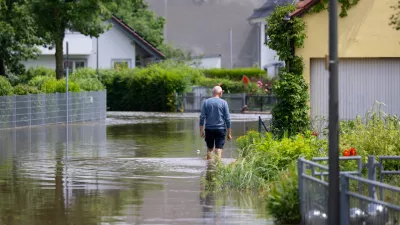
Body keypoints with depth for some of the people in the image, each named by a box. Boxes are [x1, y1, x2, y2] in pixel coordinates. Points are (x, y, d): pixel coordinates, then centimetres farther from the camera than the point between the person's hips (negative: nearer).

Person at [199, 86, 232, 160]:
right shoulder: (223, 103, -3)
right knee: (219, 149, -4)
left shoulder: (206, 102, 3)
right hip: (220, 129, -2)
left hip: (209, 129, 2)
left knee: (209, 149, 14)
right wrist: (229, 133, 2)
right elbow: (227, 118, -3)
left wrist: (201, 130, 5)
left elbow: (202, 117, 0)